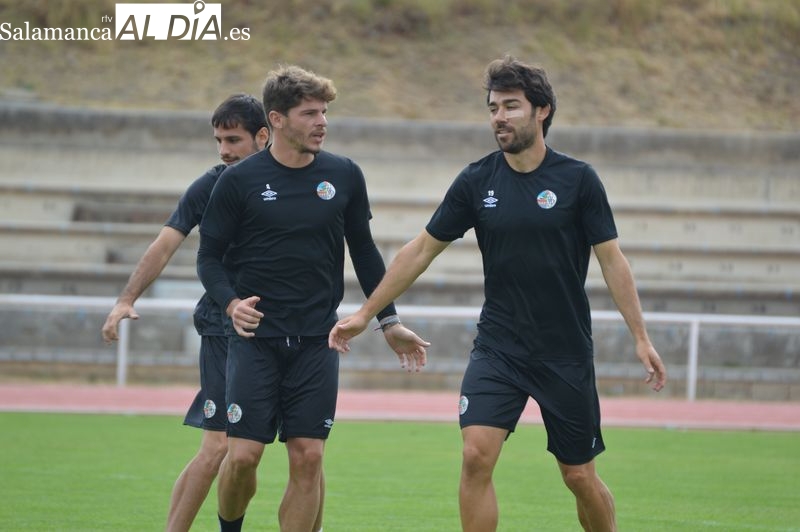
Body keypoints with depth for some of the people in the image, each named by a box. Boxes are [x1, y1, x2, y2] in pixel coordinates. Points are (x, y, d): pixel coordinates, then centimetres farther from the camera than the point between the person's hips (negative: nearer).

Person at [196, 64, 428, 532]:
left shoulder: (344, 176, 5)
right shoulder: (240, 181, -3)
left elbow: (364, 252, 15)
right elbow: (210, 255, 1)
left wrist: (390, 322, 12)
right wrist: (231, 302, -18)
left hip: (317, 342, 2)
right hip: (256, 338, -2)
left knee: (308, 458, -3)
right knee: (243, 454, -8)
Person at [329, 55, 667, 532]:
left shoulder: (578, 179, -5)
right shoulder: (477, 182, 0)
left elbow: (612, 259, -4)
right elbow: (422, 250, 7)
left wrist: (641, 338, -9)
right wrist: (365, 314, 7)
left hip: (567, 352, -2)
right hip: (497, 349, 2)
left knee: (580, 475, 5)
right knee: (476, 456, -17)